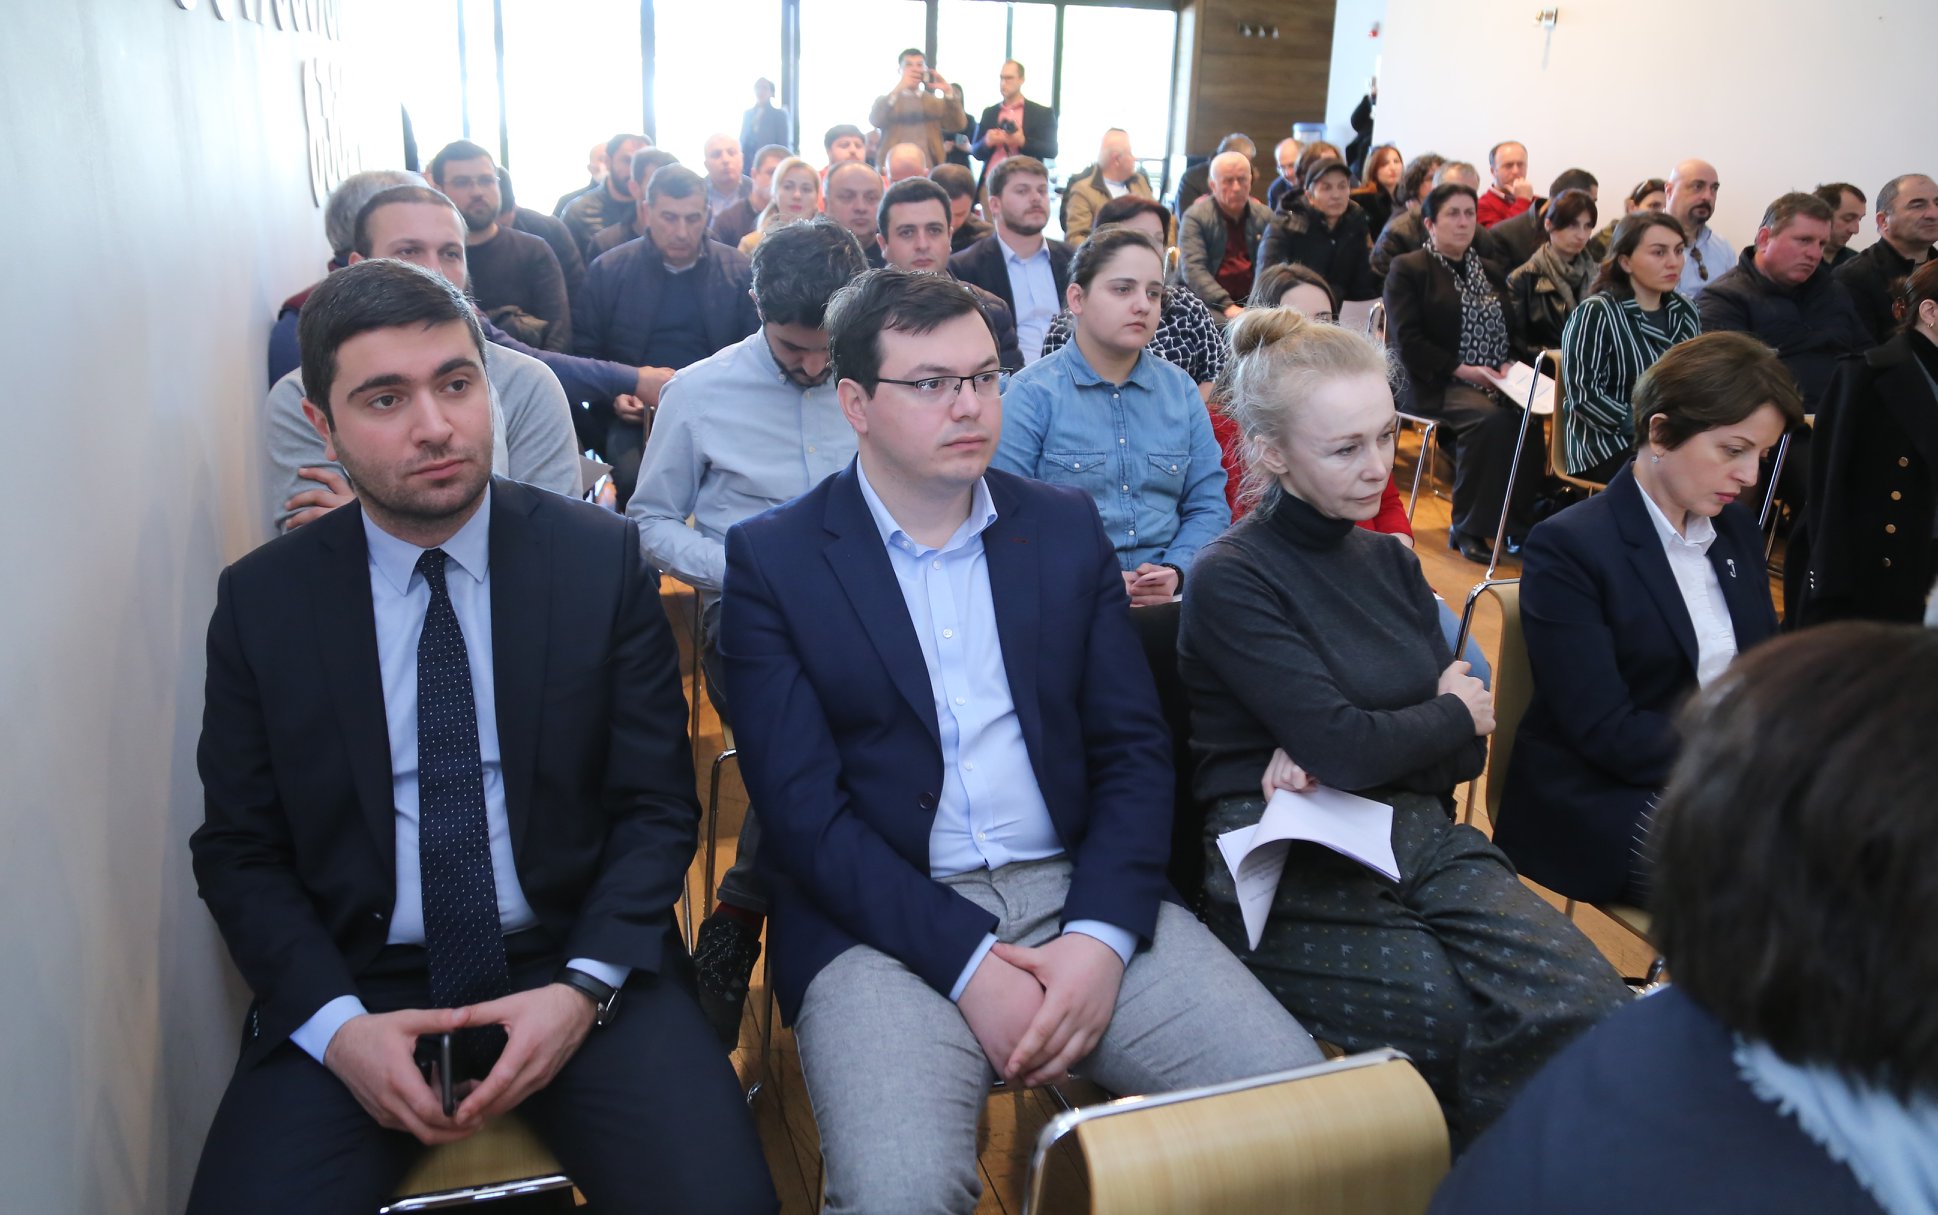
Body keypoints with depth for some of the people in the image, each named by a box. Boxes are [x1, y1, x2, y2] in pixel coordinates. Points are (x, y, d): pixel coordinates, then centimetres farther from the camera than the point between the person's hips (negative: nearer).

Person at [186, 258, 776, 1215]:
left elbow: (656, 807, -1)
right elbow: (237, 849, 5)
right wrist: (335, 1023, -11)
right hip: (352, 984, 2)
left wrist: (584, 987, -14)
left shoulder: (601, 559, -2)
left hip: (573, 963, -1)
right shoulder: (261, 599, 2)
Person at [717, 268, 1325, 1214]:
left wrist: (1101, 937, -9)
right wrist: (967, 961, -16)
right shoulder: (772, 559, -1)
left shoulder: (1064, 528, 10)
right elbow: (802, 808, -8)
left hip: (1080, 890, 4)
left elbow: (1135, 748, 6)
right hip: (885, 918, -3)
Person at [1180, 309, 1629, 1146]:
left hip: (1420, 838, 6)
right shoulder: (1230, 580, -7)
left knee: (1591, 1007, -18)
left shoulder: (1390, 563, 13)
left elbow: (1465, 753, 10)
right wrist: (1454, 713, 3)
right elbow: (1344, 744, -16)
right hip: (1290, 873, -5)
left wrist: (1336, 757, -10)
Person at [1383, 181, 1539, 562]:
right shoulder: (1408, 270, 2)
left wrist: (1509, 364, -1)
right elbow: (1407, 342, -8)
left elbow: (1513, 331, 22)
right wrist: (1462, 370, -16)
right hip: (1433, 385, -5)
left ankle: (1519, 520, -14)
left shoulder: (1490, 271, 23)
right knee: (1490, 419, -34)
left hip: (1495, 383, 5)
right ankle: (1467, 529, -22)